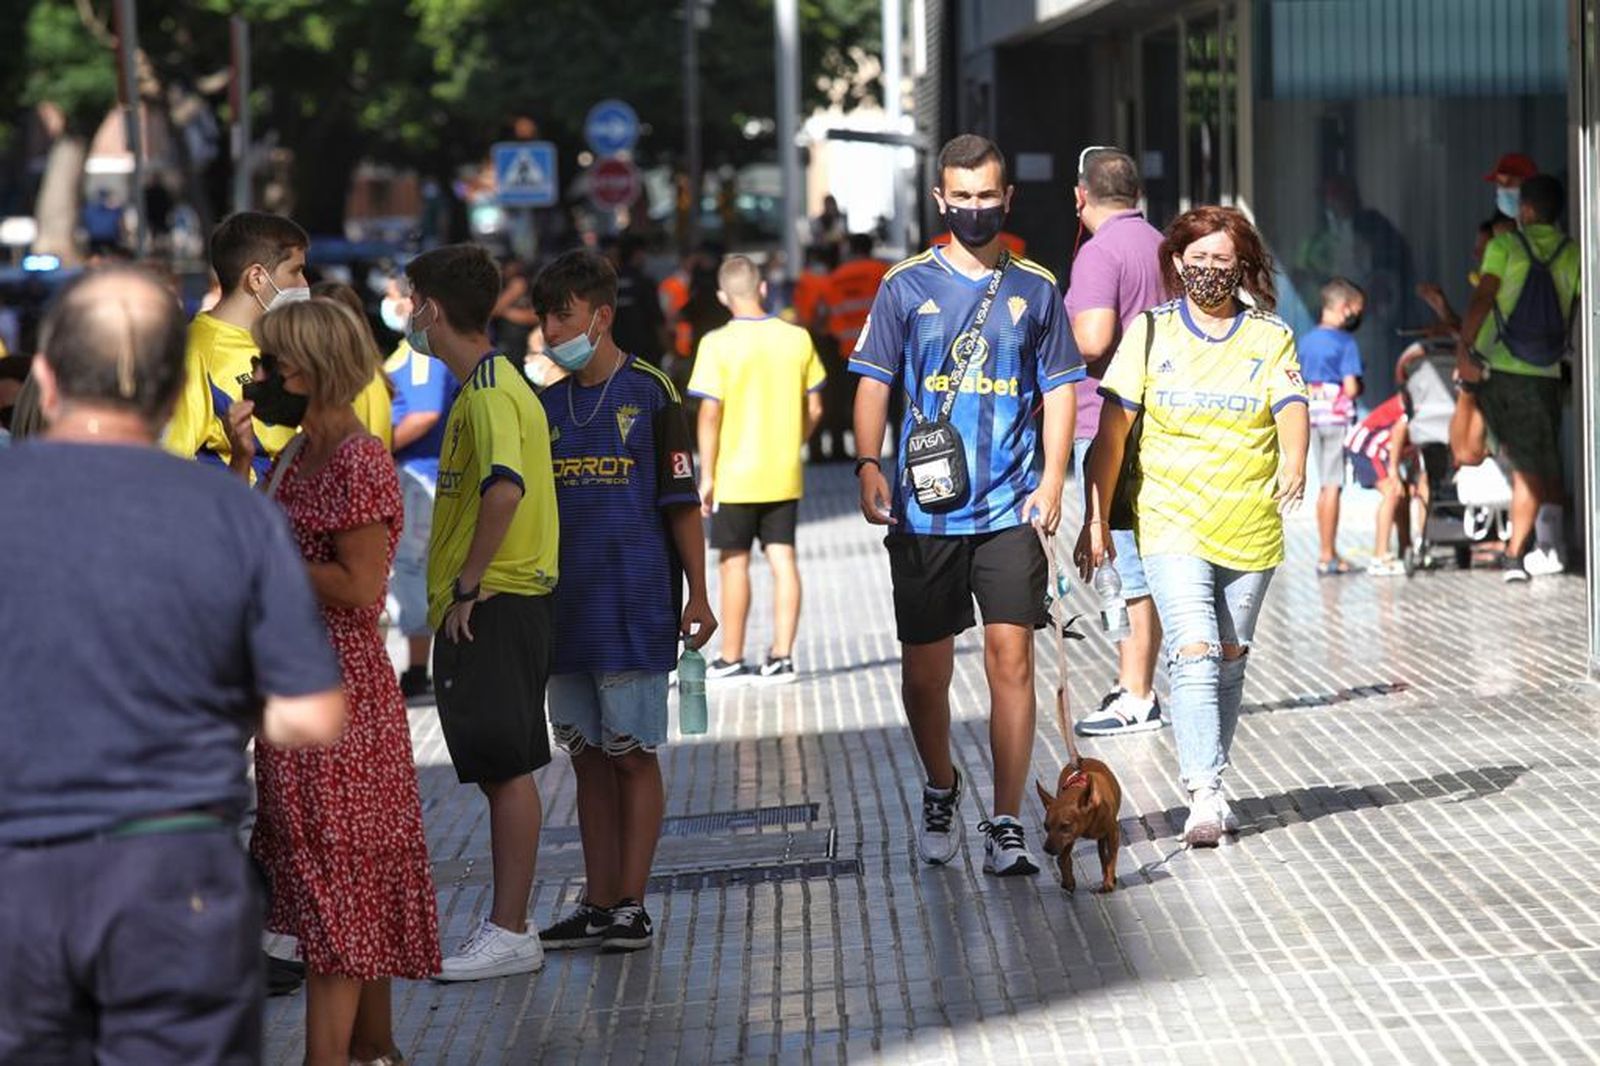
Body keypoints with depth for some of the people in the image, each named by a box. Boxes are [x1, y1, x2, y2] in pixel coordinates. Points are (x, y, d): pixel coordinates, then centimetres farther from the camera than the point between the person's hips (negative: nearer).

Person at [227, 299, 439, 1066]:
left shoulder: (359, 463, -16)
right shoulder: (296, 456, 13)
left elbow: (359, 590, -21)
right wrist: (242, 458, 5)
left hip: (338, 694, -10)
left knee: (335, 879, -6)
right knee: (356, 885, 15)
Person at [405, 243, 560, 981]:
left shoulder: (489, 393, -15)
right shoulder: (494, 385, 17)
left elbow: (506, 486, -32)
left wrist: (466, 586, -24)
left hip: (491, 607, -10)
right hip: (491, 605, 10)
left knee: (506, 767, -6)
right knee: (499, 769, 12)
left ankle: (511, 934, -3)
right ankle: (506, 925, 18)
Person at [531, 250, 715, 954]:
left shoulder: (651, 393, -3)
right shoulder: (547, 405, 12)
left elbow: (681, 501, -4)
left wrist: (697, 595, -8)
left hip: (635, 609, -5)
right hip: (566, 610, 6)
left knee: (633, 756, -2)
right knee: (588, 758, 8)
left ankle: (632, 907, 1)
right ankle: (597, 906, 13)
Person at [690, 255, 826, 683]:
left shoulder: (718, 344, -11)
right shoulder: (797, 338, 1)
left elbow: (710, 414, -12)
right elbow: (814, 409, 5)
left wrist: (706, 475, -7)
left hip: (735, 476, -3)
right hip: (784, 475, 3)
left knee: (734, 563, 4)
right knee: (782, 559, 5)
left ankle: (731, 659, 10)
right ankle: (781, 656, 3)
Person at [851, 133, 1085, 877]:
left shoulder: (1035, 288, 8)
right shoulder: (907, 286, 5)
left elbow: (1059, 388, 10)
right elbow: (875, 382, 3)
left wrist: (1052, 480, -2)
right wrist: (869, 467, -10)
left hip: (1010, 509, 0)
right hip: (924, 509, 0)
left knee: (1010, 657, -9)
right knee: (924, 672, 7)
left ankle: (1006, 828, -5)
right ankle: (940, 792, 32)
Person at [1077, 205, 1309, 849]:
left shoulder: (1271, 337, 5)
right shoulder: (1150, 332, 3)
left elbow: (1291, 407, -10)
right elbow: (1112, 429, 2)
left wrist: (1294, 463, -32)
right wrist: (1095, 519, -2)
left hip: (1250, 526, 2)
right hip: (1171, 523, -2)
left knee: (1230, 658, 10)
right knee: (1194, 651, -16)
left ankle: (1212, 784, 23)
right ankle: (1204, 798, -21)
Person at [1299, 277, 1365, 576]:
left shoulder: (1305, 341, 9)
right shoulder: (1346, 343, -11)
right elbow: (1351, 388, -16)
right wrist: (1360, 387, 3)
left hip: (1313, 416, 7)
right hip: (1338, 415, -6)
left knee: (1325, 485, 15)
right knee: (1333, 486, -3)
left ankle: (1327, 552, 20)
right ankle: (1327, 556, -2)